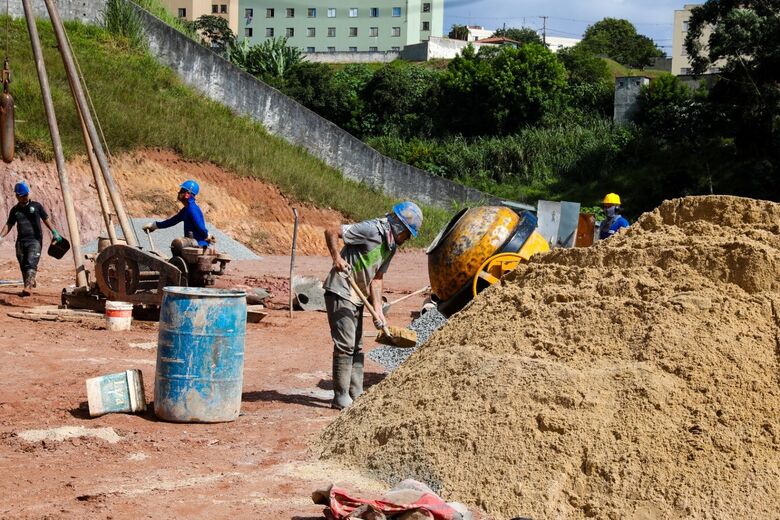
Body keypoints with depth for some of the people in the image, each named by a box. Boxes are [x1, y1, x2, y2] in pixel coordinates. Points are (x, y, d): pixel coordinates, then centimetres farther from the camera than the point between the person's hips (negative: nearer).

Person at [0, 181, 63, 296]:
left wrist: (54, 232, 8)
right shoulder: (15, 210, 11)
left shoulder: (36, 206, 4)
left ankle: (28, 287, -29)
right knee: (23, 266, 6)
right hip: (21, 241, 4)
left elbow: (46, 220, 10)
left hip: (35, 240, -4)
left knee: (31, 263, -18)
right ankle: (31, 282, 20)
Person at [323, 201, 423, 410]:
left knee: (356, 347, 14)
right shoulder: (372, 230, -17)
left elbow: (376, 279, 11)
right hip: (340, 291, -10)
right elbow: (331, 232, -18)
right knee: (345, 345, -9)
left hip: (357, 296, 10)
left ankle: (356, 394, 22)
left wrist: (378, 310, 3)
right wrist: (337, 258, -32)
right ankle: (341, 398, -3)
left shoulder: (391, 246, 11)